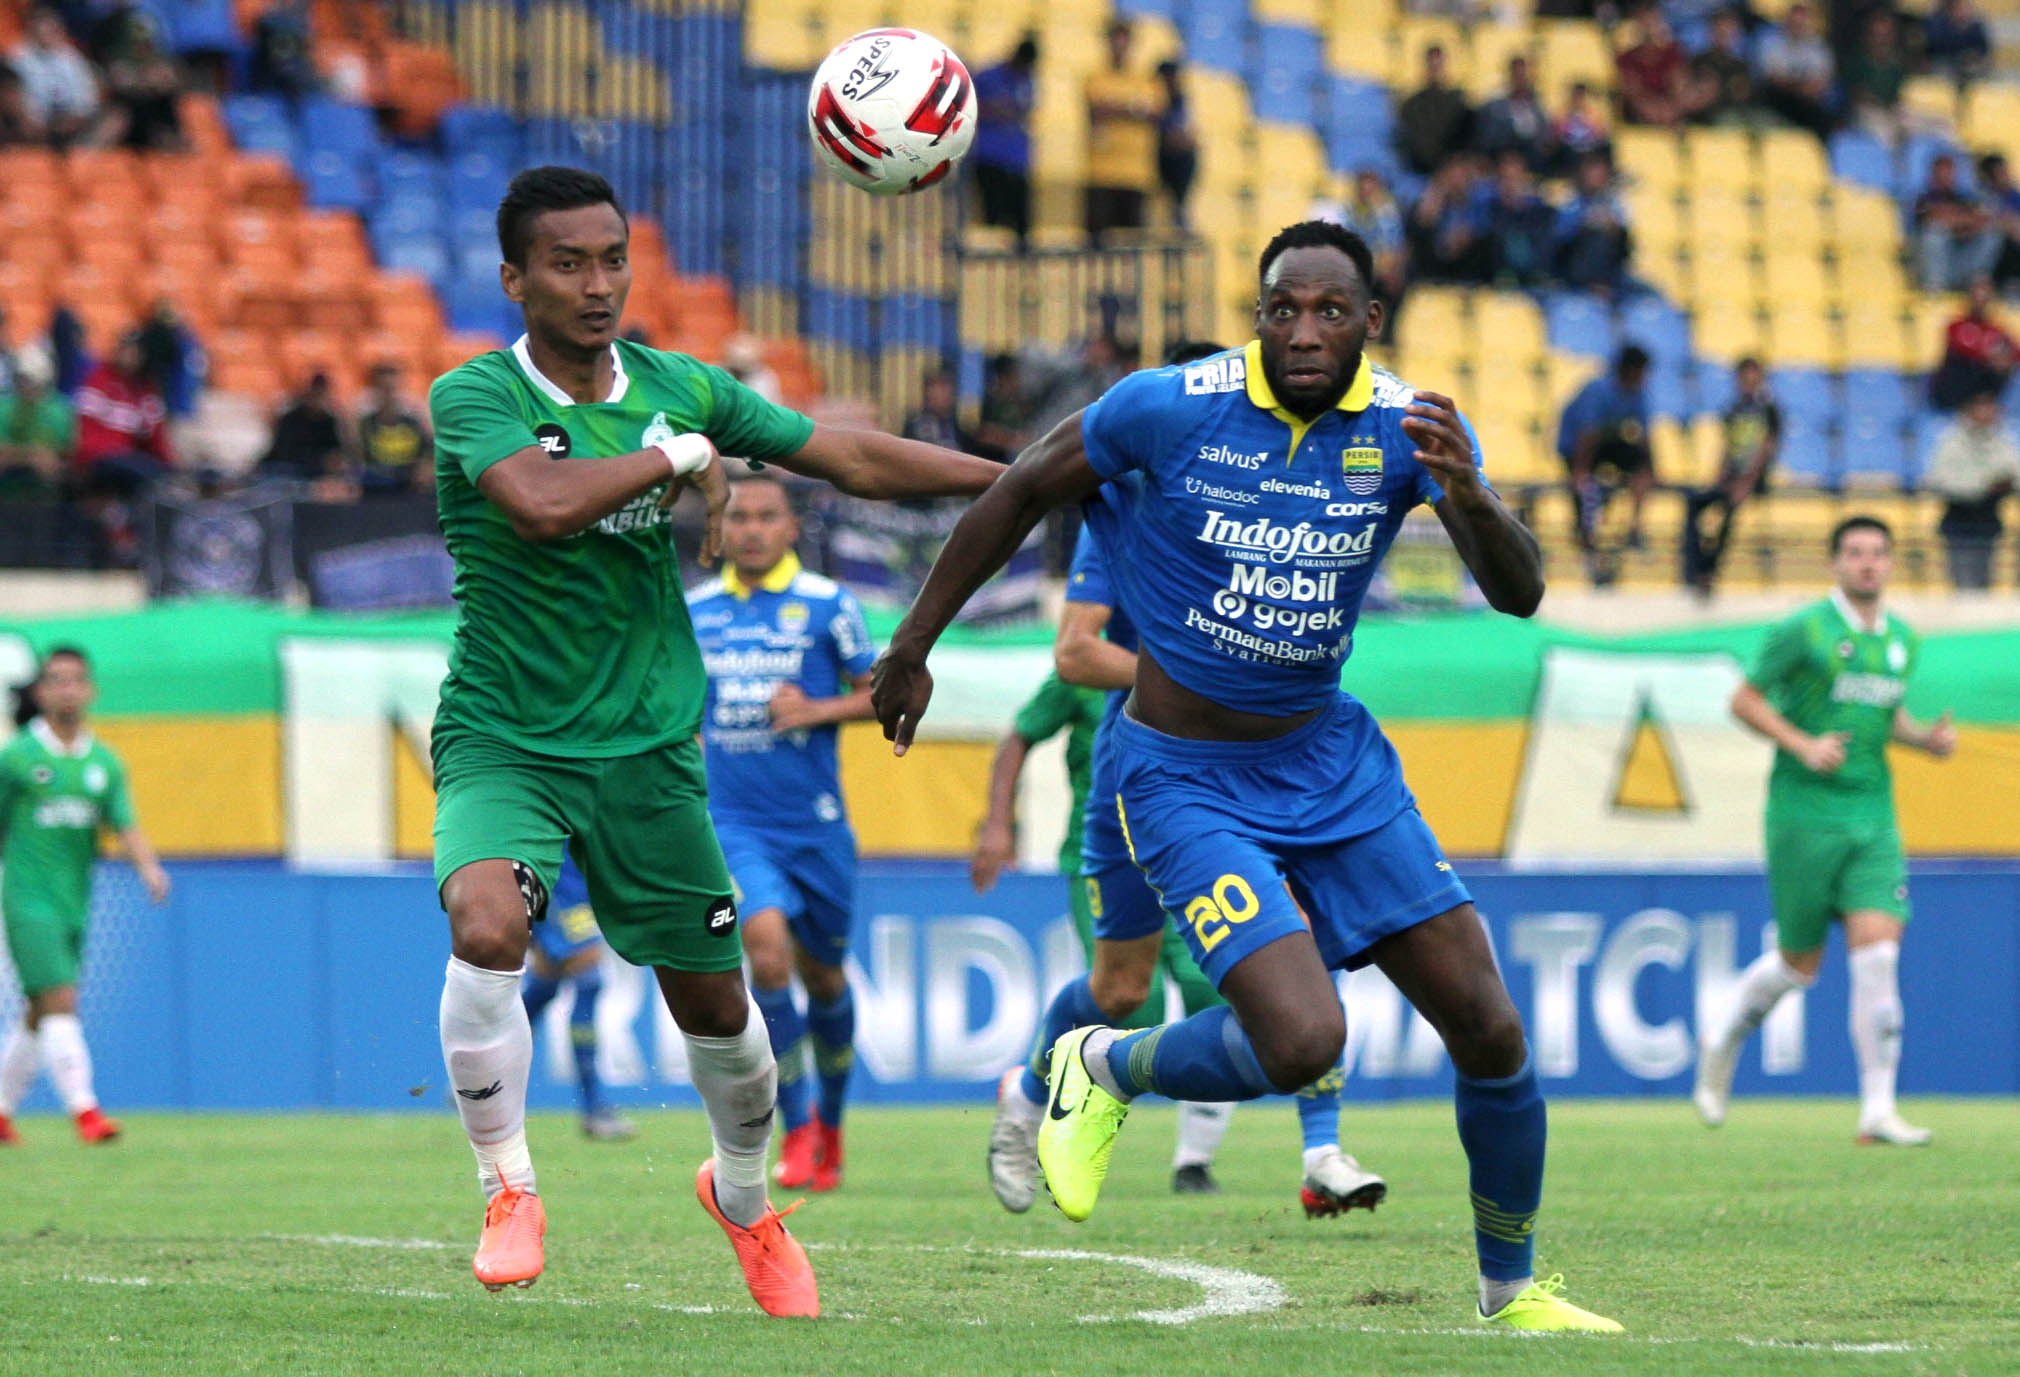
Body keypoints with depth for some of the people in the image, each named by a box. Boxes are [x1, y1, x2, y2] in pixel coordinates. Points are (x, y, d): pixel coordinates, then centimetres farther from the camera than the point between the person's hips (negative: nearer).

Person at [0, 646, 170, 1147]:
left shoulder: (104, 762, 7)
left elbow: (126, 825, -1)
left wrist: (149, 867, -21)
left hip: (73, 901, 5)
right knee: (60, 1001, -16)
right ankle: (83, 1109, -20)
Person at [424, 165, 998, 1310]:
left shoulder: (680, 390, 2)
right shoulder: (474, 398, -12)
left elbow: (857, 461, 9)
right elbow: (542, 503, -32)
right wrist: (681, 457, -19)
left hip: (647, 745, 4)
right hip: (503, 739, -4)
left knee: (716, 1004, 8)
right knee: (486, 925, -30)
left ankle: (746, 1200, 38)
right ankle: (509, 1193, -10)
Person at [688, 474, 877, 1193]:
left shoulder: (826, 605, -2)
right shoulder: (694, 612, 7)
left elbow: (883, 695, 2)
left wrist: (819, 709, -14)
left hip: (816, 823, 0)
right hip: (734, 823, 0)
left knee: (822, 975, 10)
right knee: (767, 952, -21)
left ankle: (830, 1121, 35)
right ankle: (797, 1130, -11)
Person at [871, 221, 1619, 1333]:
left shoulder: (1409, 428, -8)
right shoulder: (1169, 408, -18)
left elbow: (1520, 594, -17)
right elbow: (1018, 496, -2)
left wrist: (1468, 498, -39)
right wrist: (911, 649, 3)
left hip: (1331, 759, 5)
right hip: (1187, 779, -4)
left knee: (1491, 1032, 1)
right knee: (1302, 1042, -23)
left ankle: (1511, 1286, 24)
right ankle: (1106, 1070, 8)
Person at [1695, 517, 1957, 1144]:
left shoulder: (1902, 640, 11)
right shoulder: (1804, 631, -8)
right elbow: (1745, 700, -4)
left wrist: (1924, 736, 6)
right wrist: (1804, 746, -17)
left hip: (1872, 815, 4)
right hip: (1804, 814, -4)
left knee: (1878, 951, -11)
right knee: (1800, 963, 4)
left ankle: (1878, 1110, -9)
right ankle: (1724, 1041, 34)